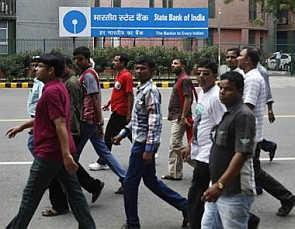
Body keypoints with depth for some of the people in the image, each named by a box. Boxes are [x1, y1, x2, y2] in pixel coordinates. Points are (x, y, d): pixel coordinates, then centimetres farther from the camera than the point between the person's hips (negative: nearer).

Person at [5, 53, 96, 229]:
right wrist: (21, 127, 33)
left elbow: (60, 123, -25)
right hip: (62, 152, 9)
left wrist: (66, 154, -29)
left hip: (50, 152, -9)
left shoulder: (51, 91, -17)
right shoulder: (59, 87, 14)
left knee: (31, 195, 4)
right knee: (74, 191, 10)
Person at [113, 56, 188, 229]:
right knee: (150, 180, 16)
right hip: (140, 142, 10)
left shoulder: (151, 91, -16)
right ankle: (184, 205, 23)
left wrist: (148, 149, -24)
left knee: (130, 182, 0)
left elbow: (154, 122, -22)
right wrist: (123, 134, 21)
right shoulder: (142, 90, 13)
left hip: (144, 143, -10)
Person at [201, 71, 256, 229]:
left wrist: (220, 185, -27)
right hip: (219, 191, 9)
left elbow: (242, 154, -24)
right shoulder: (228, 114, 13)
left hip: (234, 193, -9)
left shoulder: (243, 115, -16)